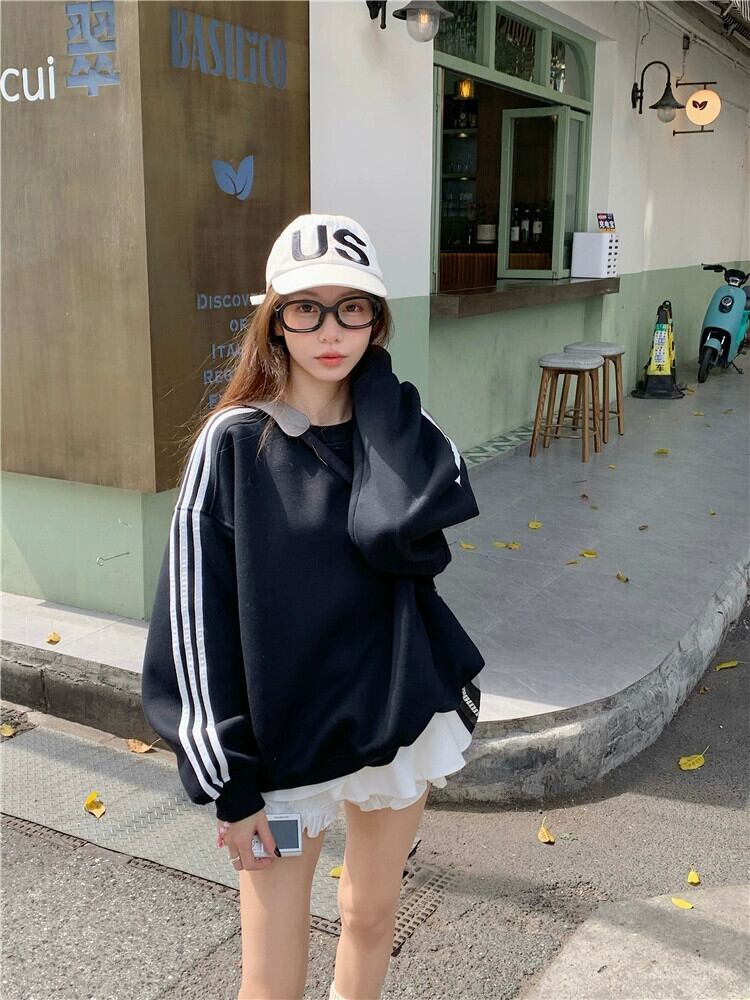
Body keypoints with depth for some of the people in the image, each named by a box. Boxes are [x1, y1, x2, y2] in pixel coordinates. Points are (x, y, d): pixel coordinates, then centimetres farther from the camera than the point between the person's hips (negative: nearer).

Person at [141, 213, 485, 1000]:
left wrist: (374, 386, -16)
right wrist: (228, 782, -11)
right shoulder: (234, 443, -12)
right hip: (283, 740, -3)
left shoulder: (400, 428, -2)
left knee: (370, 919, 21)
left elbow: (399, 529, -25)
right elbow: (195, 619, -12)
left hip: (398, 720, 3)